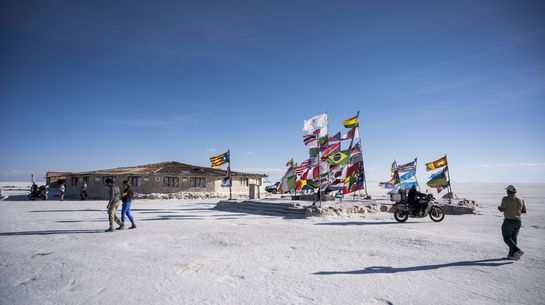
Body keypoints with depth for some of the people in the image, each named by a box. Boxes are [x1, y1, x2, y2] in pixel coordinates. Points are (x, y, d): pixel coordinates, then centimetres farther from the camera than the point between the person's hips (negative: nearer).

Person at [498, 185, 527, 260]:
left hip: (508, 221, -6)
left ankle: (517, 251, -14)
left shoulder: (506, 199, -13)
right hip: (518, 222, 6)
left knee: (507, 238, 3)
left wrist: (499, 207, 6)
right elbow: (524, 211, 9)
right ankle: (511, 255, 18)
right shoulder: (521, 200, 4)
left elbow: (502, 209, -16)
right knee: (513, 238, 14)